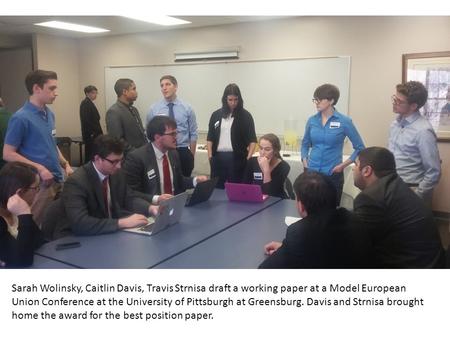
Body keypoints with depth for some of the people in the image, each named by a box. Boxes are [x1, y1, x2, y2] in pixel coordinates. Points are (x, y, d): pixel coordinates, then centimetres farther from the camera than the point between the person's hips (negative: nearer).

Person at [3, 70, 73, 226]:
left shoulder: (49, 114, 9)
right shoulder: (21, 118, -13)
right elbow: (8, 154, -12)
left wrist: (65, 164, 8)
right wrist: (39, 168, -18)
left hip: (58, 180, 7)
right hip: (38, 184, -7)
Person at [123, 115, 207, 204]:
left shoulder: (173, 153, 8)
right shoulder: (136, 157, -13)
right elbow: (131, 193, -14)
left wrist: (195, 180, 2)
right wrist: (155, 199, -26)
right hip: (152, 207, -5)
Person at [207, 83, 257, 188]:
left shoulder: (245, 116, 1)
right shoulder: (216, 115, 9)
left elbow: (252, 139, -1)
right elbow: (210, 138, 12)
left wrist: (249, 157, -13)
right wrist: (210, 155, 2)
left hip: (237, 158, -2)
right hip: (218, 157, 3)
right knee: (216, 188, 6)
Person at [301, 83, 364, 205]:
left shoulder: (344, 121, -7)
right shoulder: (312, 120, 3)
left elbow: (360, 148, -1)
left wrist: (343, 165, -7)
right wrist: (305, 162, 3)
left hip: (333, 175, -3)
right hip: (311, 172, 3)